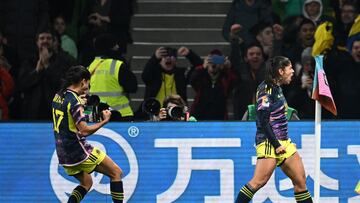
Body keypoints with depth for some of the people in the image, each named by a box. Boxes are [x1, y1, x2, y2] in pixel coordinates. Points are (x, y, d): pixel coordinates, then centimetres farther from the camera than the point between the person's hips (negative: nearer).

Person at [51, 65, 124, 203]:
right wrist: (104, 121, -13)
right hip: (78, 150, -9)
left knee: (86, 183, 23)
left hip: (64, 153, 9)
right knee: (116, 173, 0)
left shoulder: (58, 96, 6)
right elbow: (84, 130, -22)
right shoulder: (74, 101, -19)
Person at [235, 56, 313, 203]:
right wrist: (276, 145, -18)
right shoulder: (266, 89, -12)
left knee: (300, 181, 6)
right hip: (269, 142, -10)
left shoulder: (277, 88, 16)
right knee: (259, 181, -15)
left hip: (283, 142, 10)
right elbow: (263, 121, -17)